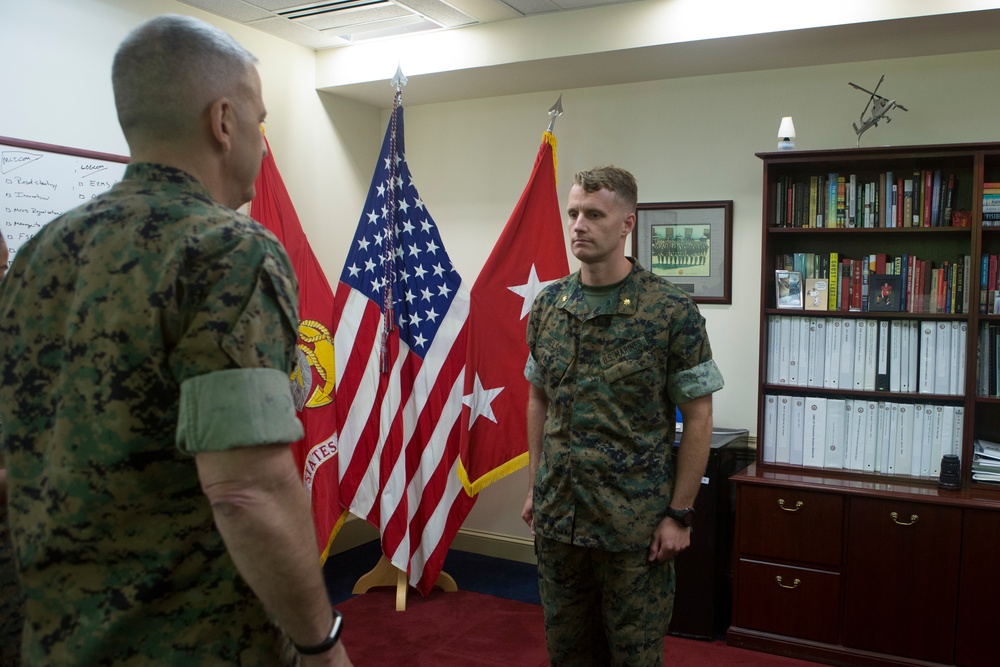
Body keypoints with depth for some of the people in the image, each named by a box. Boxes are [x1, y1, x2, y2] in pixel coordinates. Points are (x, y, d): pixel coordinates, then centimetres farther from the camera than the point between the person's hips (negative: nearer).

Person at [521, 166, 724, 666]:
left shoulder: (671, 311, -11)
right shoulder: (547, 305, 3)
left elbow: (698, 417, -8)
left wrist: (679, 514, -9)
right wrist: (535, 487, 10)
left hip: (634, 523, -4)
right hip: (557, 516, 5)